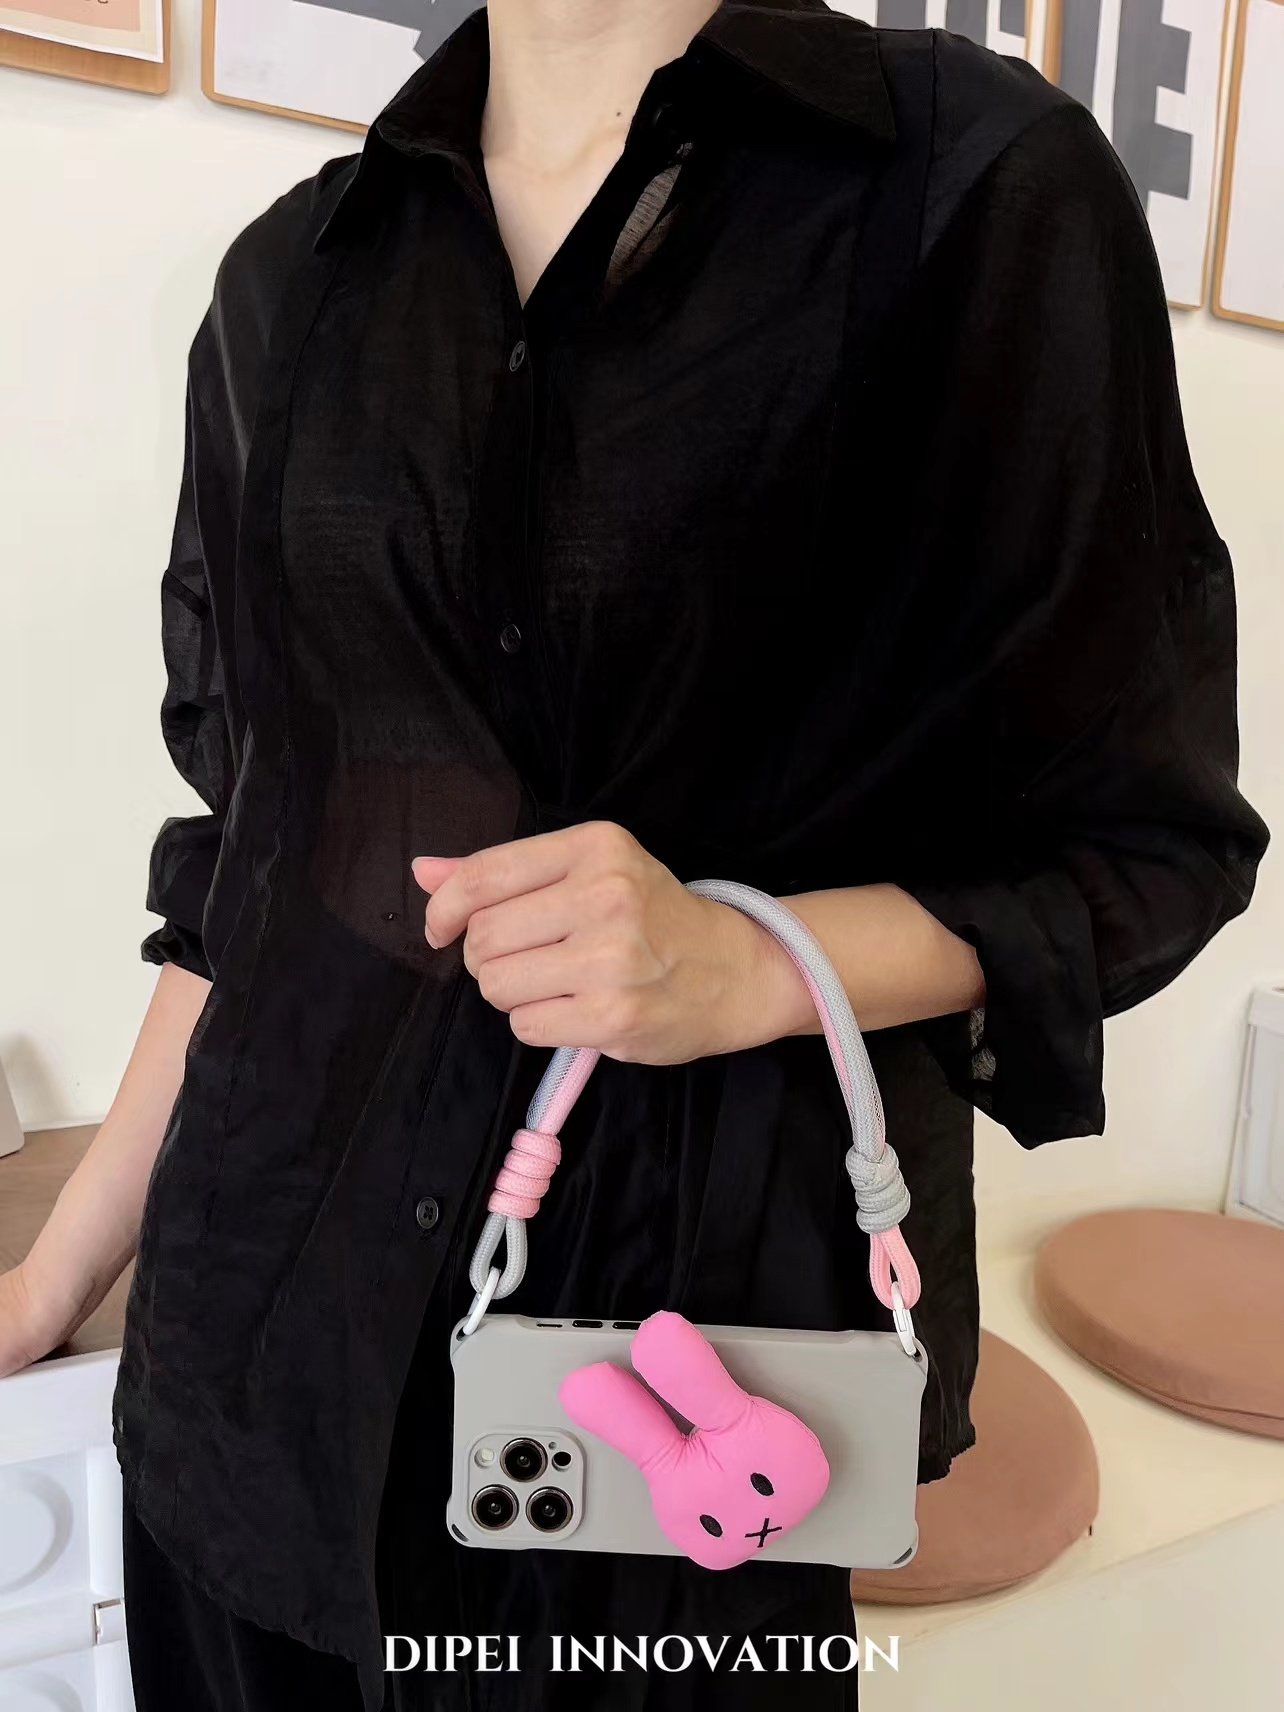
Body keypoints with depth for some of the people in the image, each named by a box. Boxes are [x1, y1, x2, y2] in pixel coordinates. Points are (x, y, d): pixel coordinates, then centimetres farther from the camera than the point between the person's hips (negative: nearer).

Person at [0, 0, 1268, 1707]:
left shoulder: (981, 183, -7)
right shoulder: (298, 270, 6)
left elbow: (1143, 841, -4)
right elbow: (250, 856, 9)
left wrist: (746, 963, -23)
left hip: (703, 1287, -3)